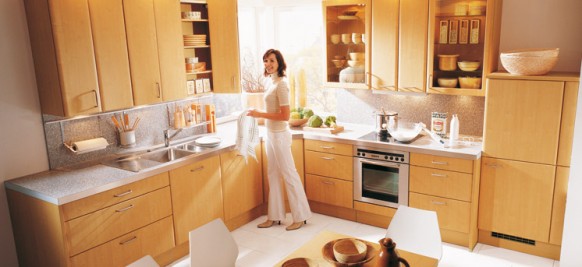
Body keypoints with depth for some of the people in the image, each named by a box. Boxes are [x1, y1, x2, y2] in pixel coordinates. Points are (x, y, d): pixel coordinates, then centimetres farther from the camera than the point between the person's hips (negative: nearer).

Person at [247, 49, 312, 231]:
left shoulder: (281, 84, -18)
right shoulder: (271, 81, 10)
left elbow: (285, 115, -22)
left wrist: (260, 114, -20)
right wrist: (259, 114, 9)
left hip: (279, 135, -10)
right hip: (271, 134, 10)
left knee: (288, 174, 0)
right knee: (273, 174, 14)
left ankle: (300, 216, 13)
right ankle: (274, 216, 25)